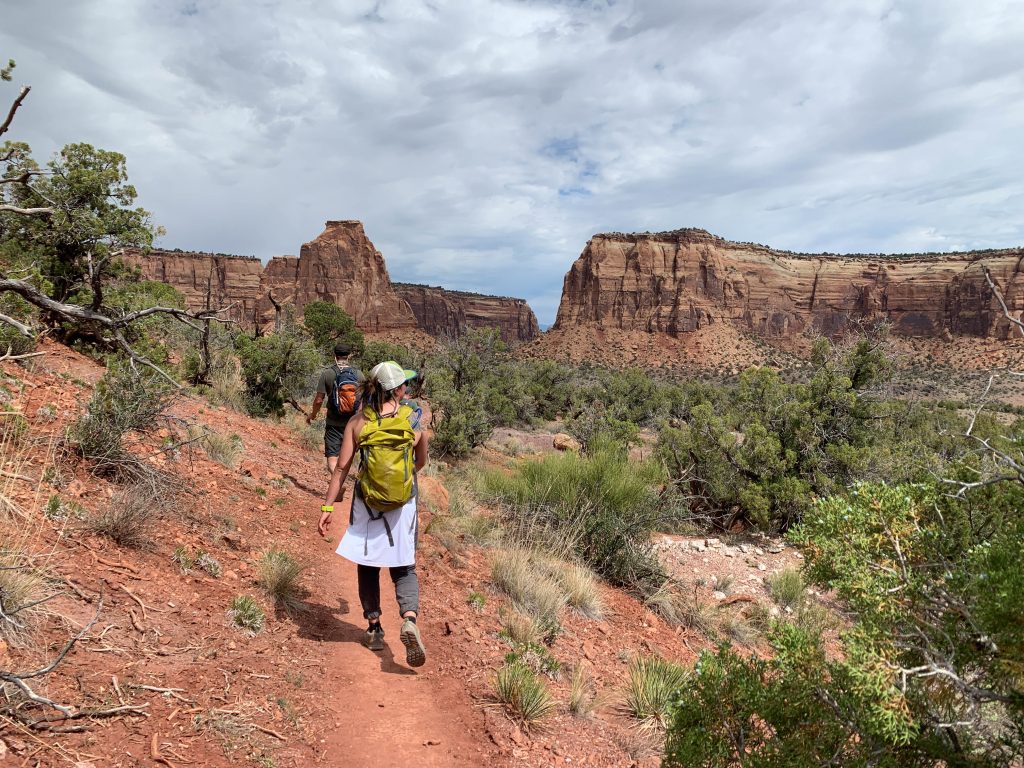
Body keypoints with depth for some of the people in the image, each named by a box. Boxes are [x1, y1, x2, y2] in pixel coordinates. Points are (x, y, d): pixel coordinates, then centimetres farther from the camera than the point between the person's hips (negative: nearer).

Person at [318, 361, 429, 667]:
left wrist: (327, 507, -2)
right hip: (403, 505, 0)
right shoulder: (413, 419, -6)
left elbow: (341, 467, -8)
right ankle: (409, 620, -13)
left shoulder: (358, 422, -6)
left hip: (367, 504, 1)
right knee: (404, 569, 10)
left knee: (368, 567, 19)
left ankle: (375, 629, 25)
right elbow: (421, 463, 7)